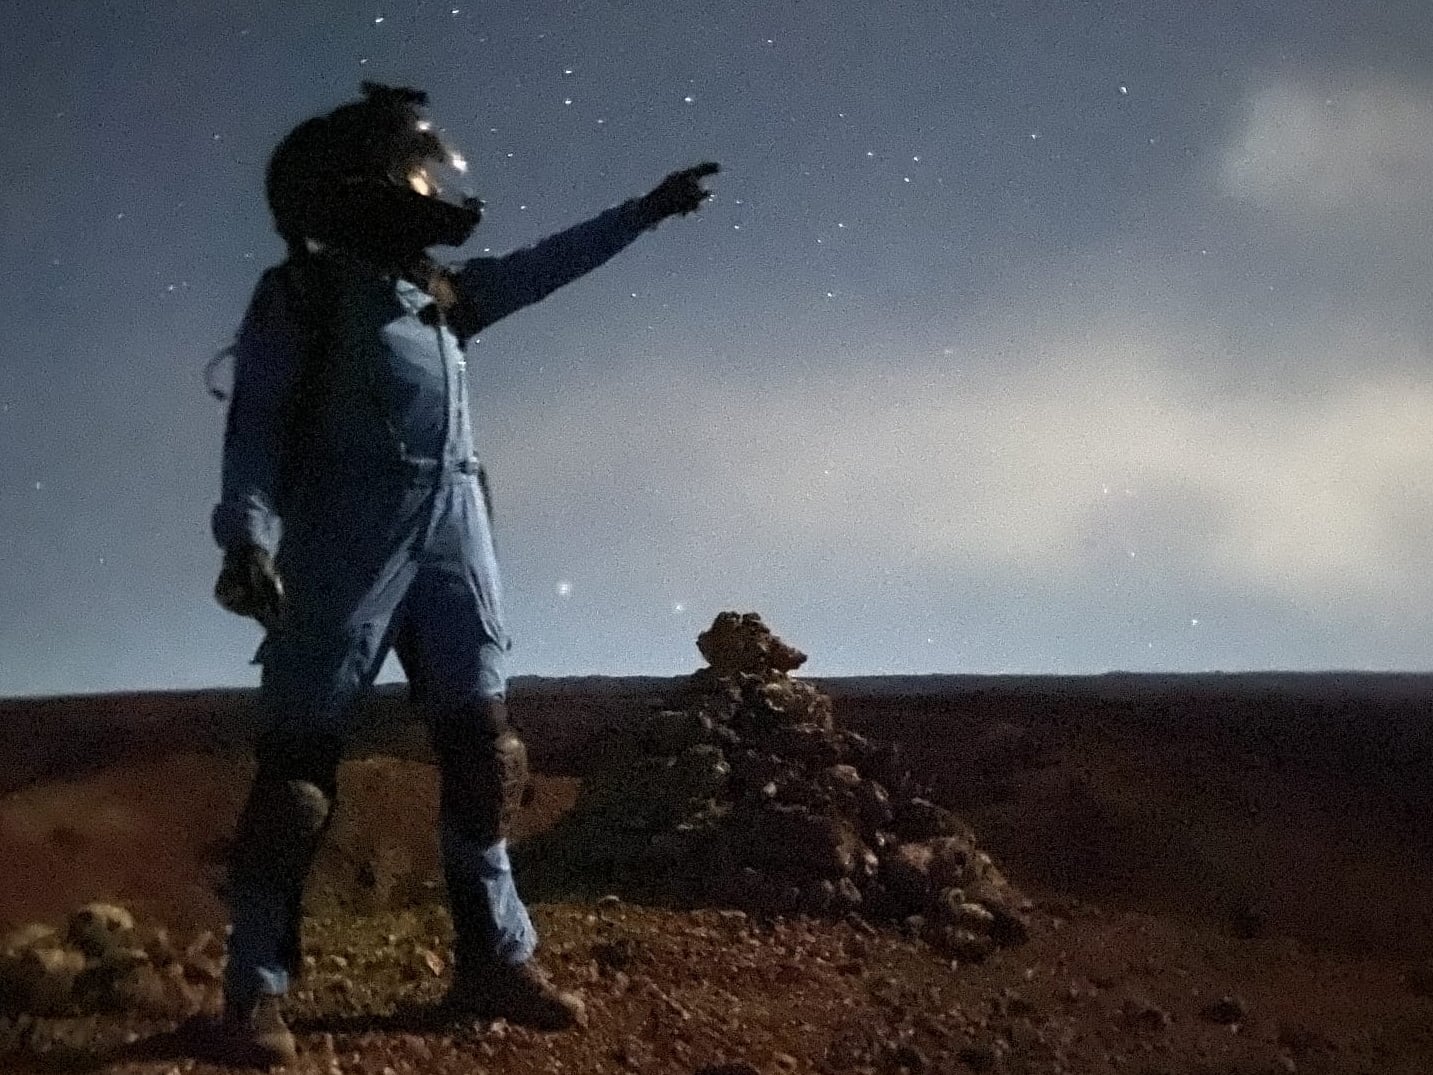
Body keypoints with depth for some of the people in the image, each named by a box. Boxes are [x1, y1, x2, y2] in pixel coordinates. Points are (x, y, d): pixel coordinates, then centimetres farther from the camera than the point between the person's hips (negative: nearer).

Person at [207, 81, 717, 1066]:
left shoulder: (444, 289, 21)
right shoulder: (303, 289, 5)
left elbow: (547, 266, 32)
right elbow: (258, 420, -3)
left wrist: (646, 211, 35)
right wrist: (249, 535, -18)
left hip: (455, 526, 6)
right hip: (350, 525, -6)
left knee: (480, 742, 2)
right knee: (303, 749, -6)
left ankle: (494, 959, 8)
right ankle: (257, 988, 0)